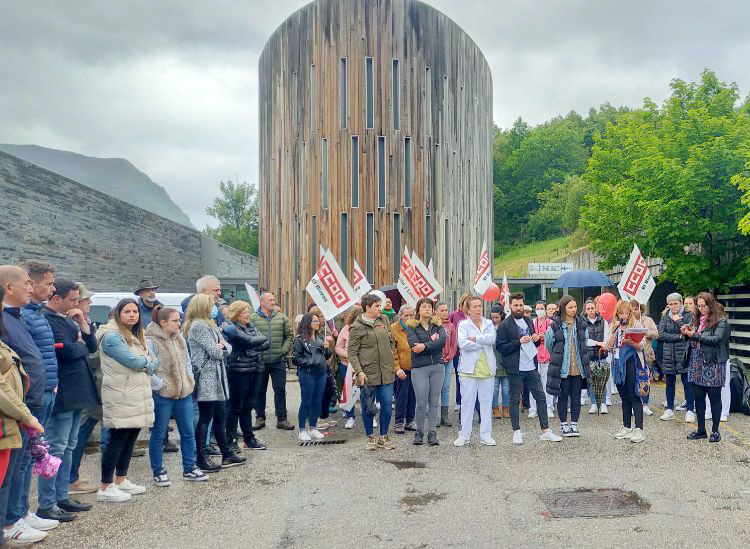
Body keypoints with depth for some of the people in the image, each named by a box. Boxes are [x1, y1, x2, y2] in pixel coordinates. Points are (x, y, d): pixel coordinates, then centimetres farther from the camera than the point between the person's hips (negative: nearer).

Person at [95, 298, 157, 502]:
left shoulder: (136, 336, 16)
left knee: (130, 439, 13)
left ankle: (121, 481, 24)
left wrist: (146, 365, -10)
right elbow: (133, 361, -19)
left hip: (138, 397, 9)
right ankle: (105, 488, 2)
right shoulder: (112, 336, -12)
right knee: (117, 440, -5)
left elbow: (153, 362, 12)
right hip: (121, 399, -9)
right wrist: (146, 359, 1)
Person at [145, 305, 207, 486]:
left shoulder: (179, 339, 8)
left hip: (184, 392, 7)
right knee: (159, 434, 6)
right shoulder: (151, 342, -15)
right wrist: (162, 386, -17)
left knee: (188, 432, 11)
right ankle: (158, 472, 19)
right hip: (162, 396, -7)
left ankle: (189, 468, 23)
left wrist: (190, 381, 8)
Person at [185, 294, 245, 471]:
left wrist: (222, 346, -7)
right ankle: (202, 458, 1)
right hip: (205, 379, -9)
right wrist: (221, 348, 3)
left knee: (220, 417, 13)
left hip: (217, 377, 9)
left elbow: (227, 349, 14)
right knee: (205, 419, -4)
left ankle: (227, 455, 21)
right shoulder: (198, 326, -12)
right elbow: (215, 352, -18)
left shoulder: (211, 325, 19)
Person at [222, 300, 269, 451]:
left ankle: (249, 439, 20)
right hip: (239, 370, -7)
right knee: (235, 407, -1)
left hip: (255, 369, 7)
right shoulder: (231, 327, -7)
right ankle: (231, 440, 6)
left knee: (248, 406, 14)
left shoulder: (251, 327, 16)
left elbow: (266, 344, 8)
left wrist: (254, 348, -9)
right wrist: (263, 338, -2)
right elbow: (248, 340, -19)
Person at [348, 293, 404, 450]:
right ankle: (370, 437, 21)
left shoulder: (384, 320, 11)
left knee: (387, 405, 5)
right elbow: (351, 352, -7)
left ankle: (383, 437, 20)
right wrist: (359, 371, -17)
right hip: (368, 373, -5)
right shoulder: (357, 327, -6)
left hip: (386, 372, 5)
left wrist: (396, 366, 15)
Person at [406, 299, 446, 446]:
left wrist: (425, 346, -17)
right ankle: (419, 432, 15)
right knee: (421, 403, -2)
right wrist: (433, 342, -8)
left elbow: (443, 340, -9)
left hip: (438, 367, 3)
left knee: (434, 401, 5)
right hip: (419, 368, -3)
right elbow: (414, 344, -13)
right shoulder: (411, 326, 3)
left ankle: (432, 432, 13)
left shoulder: (438, 324, 11)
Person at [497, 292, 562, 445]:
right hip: (515, 369, -6)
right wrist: (519, 342, -19)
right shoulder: (505, 325, -6)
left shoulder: (528, 321, 14)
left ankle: (545, 431, 14)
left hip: (531, 368, 6)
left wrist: (537, 338, 1)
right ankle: (517, 431, 14)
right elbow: (501, 347, -12)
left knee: (541, 397, 6)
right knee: (514, 400, 3)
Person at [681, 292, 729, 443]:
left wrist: (695, 335, -18)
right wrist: (686, 332, -7)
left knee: (714, 397, 3)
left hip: (713, 364, -6)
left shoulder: (721, 321, -5)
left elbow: (716, 339, -18)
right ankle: (701, 430, 21)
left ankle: (715, 431, 13)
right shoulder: (697, 320, 11)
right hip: (696, 364, 6)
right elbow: (691, 340, 13)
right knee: (698, 397, 11)